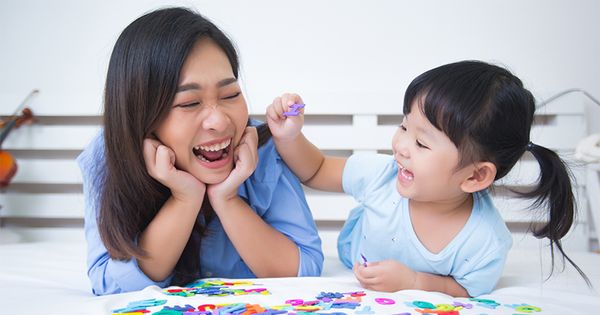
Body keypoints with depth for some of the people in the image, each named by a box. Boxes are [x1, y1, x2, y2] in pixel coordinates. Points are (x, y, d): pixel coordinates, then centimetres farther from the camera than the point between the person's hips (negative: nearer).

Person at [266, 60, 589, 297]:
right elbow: (316, 171, -6)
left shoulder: (486, 245, -29)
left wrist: (413, 282, -30)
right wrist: (289, 137, -25)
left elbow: (467, 293, -13)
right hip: (349, 276, 3)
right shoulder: (381, 174, -23)